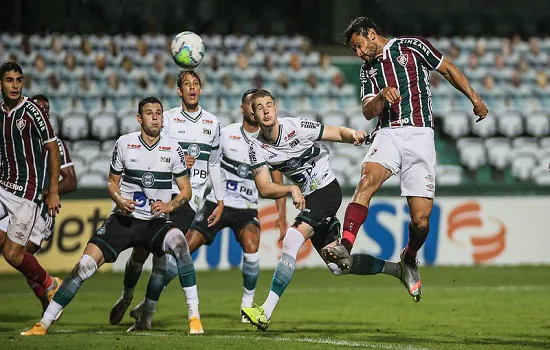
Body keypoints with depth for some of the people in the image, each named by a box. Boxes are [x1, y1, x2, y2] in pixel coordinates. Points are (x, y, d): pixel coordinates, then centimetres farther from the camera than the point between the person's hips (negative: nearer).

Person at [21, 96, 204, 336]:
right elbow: (112, 182, 12)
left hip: (156, 222, -1)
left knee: (179, 243, -34)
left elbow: (186, 191, 4)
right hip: (123, 219, 1)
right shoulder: (124, 143, 1)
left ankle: (194, 316, -26)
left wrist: (170, 205, -16)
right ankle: (44, 323, -4)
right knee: (85, 266, -14)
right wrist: (120, 201, -9)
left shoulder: (173, 149, -1)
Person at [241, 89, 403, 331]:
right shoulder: (257, 148, -4)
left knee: (292, 241, -24)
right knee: (337, 267, 6)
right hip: (308, 200, 6)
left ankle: (266, 312, -28)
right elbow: (264, 188, -10)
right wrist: (292, 190, -28)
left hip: (328, 190, -6)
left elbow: (339, 133, -9)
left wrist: (354, 135, -32)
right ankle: (396, 269, 26)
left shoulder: (296, 127, -16)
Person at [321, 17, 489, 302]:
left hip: (420, 136, -3)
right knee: (368, 178, -31)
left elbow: (448, 70, 12)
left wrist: (475, 99, 6)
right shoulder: (368, 70, 20)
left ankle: (409, 258, 23)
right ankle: (345, 248, -44)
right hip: (388, 134, 3)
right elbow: (368, 112, 12)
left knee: (421, 219, -9)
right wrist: (381, 97, -10)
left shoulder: (411, 46, 7)